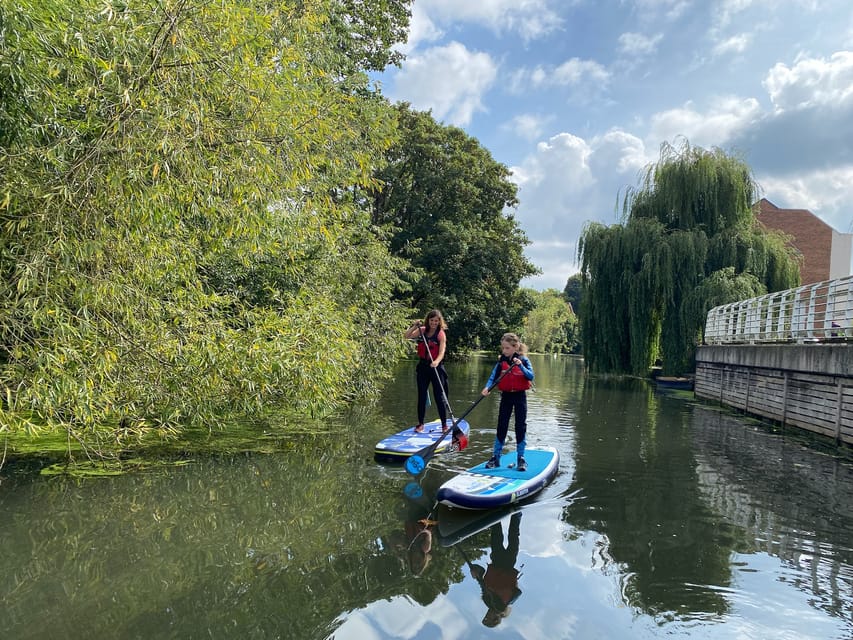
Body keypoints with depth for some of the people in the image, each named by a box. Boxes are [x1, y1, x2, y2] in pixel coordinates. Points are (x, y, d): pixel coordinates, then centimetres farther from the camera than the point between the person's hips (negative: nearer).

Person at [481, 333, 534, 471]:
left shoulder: (523, 360, -6)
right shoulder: (501, 361, -1)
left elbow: (531, 376, -16)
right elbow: (493, 376, -9)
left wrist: (520, 365, -29)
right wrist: (487, 387, -27)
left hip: (520, 396, -2)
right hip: (506, 396, 2)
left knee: (521, 427, 2)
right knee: (501, 426, 5)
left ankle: (521, 458, 12)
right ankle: (495, 457, 12)